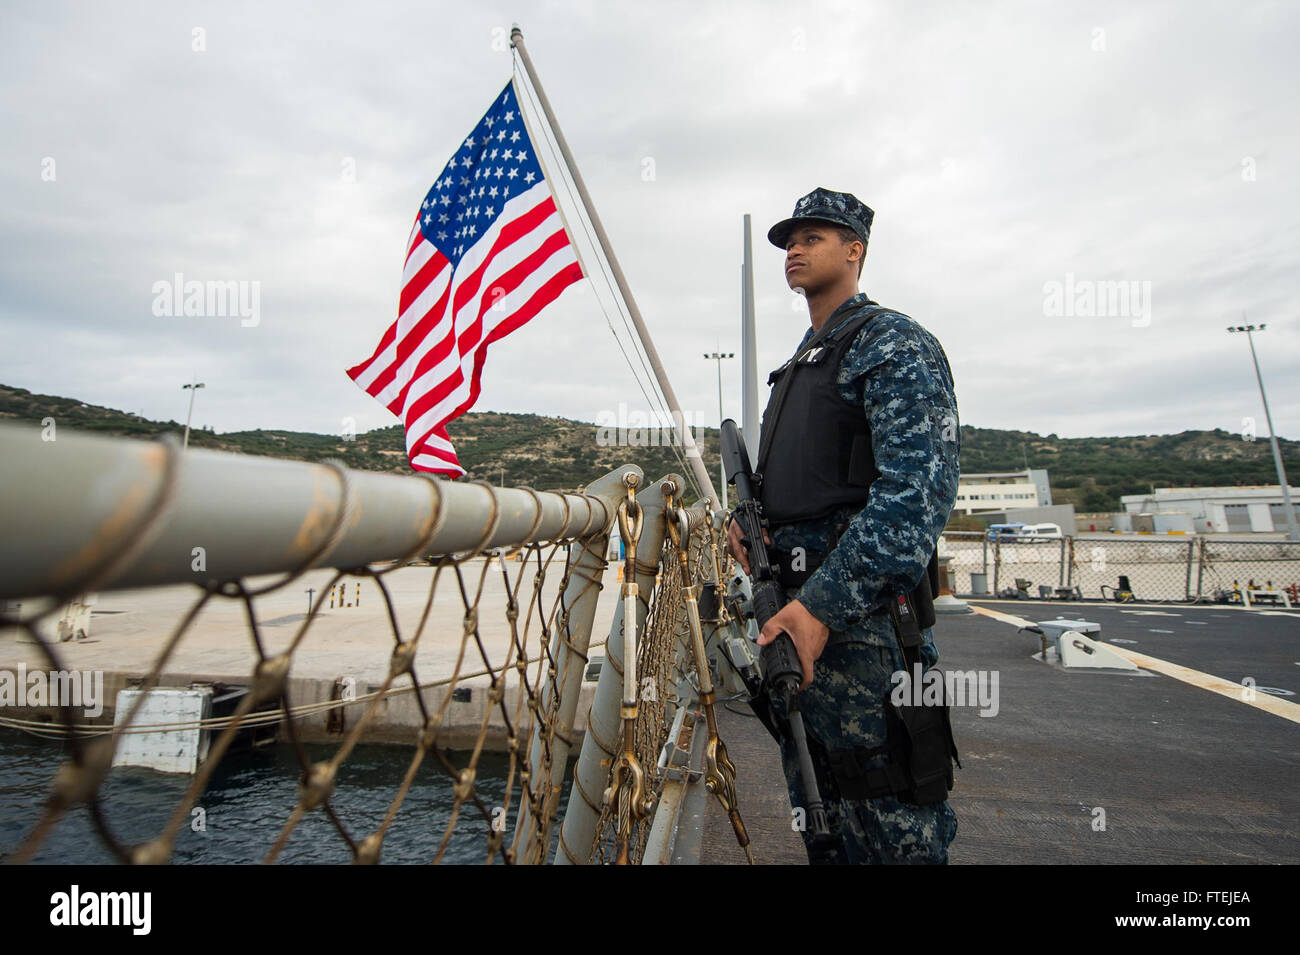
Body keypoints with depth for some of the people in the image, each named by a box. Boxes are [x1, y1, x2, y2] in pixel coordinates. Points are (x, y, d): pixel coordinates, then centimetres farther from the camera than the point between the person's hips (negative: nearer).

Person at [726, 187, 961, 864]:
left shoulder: (894, 344, -8)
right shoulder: (800, 362, 20)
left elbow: (919, 488, -21)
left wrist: (823, 605, -27)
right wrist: (753, 523, 5)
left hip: (861, 618, -9)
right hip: (799, 606, 9)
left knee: (889, 830, 2)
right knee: (816, 814, 20)